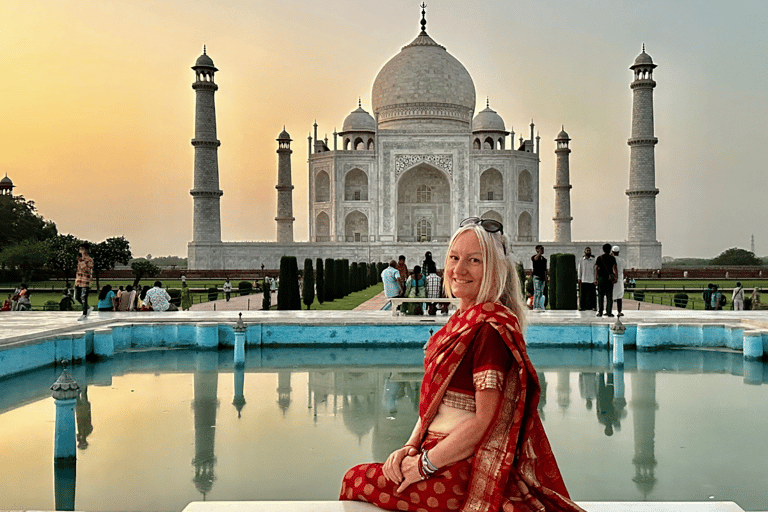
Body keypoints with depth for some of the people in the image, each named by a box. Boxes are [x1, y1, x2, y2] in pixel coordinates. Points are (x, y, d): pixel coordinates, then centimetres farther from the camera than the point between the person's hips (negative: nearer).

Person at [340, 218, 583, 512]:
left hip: (462, 473, -8)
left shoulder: (490, 327, -19)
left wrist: (424, 464, -16)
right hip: (439, 453, 8)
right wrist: (411, 447, 0)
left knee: (356, 481, 1)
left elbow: (484, 420, -22)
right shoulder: (462, 320, 10)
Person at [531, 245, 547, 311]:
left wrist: (545, 277, 16)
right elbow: (535, 259, -27)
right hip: (536, 276, -7)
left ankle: (539, 306, 10)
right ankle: (535, 307, -14)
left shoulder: (544, 259, 19)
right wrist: (539, 252, -24)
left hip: (542, 277, 7)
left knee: (541, 293, 6)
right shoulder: (534, 257, -1)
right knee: (537, 292, -13)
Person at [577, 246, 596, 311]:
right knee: (583, 293, 0)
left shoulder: (593, 260, 6)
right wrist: (579, 278, 4)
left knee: (592, 294, -1)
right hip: (583, 280, 1)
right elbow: (579, 269, 11)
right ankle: (582, 306, 5)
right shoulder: (581, 260, 9)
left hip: (591, 280, 0)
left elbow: (595, 269, 8)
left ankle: (593, 306, 5)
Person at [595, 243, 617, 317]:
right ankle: (608, 312, -2)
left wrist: (595, 279, -5)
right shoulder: (612, 258, 2)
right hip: (609, 278, -1)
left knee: (600, 295, 4)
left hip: (601, 278, 1)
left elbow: (596, 268, -3)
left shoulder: (599, 258, 4)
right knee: (609, 296, 2)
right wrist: (616, 277, -12)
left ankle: (600, 312, 0)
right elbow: (614, 268, -9)